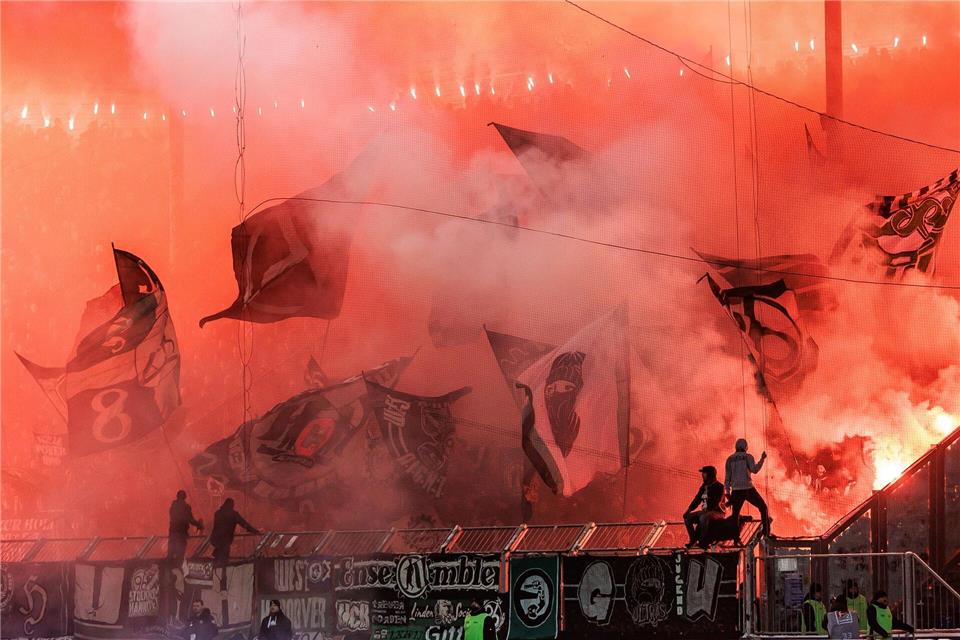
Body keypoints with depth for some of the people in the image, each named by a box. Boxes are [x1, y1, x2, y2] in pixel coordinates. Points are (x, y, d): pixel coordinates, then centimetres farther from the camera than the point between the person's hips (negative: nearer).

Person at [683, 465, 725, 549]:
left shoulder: (718, 486, -9)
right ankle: (693, 539, -9)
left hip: (717, 512, -8)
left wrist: (706, 510, -28)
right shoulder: (704, 486, 13)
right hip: (705, 511, 8)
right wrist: (689, 510, -2)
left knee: (703, 517, -38)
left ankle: (703, 541, -31)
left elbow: (715, 502, -18)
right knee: (687, 517, -9)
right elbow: (697, 499, 11)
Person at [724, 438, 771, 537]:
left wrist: (728, 493, 10)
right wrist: (762, 459, -7)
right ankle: (766, 532, 7)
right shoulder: (747, 457, -1)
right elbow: (754, 470, -17)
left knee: (735, 516, 10)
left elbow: (727, 478, 7)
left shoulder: (730, 459, 10)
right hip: (748, 489, -3)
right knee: (763, 508, 14)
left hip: (736, 491, 3)